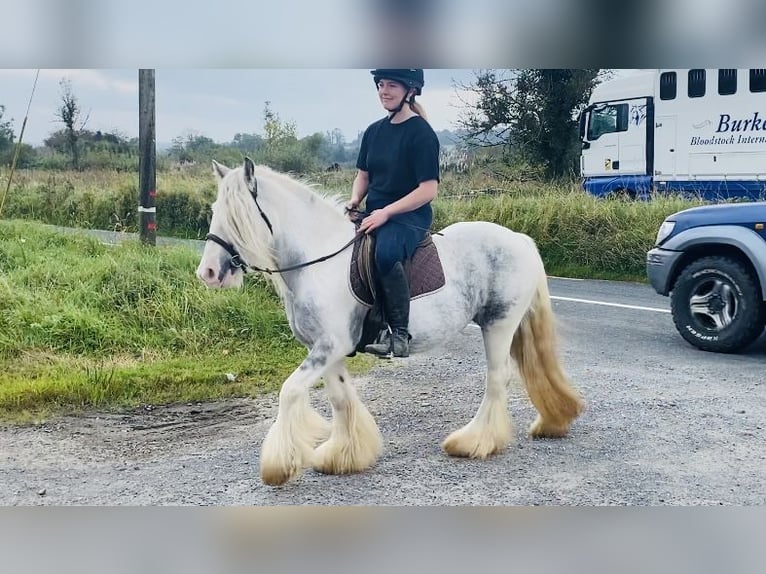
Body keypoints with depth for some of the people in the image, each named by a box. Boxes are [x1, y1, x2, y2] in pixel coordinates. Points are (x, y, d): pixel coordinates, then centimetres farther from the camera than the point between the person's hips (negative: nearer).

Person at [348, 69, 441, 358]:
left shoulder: (421, 133, -10)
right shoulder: (374, 131, 12)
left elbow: (429, 189, -15)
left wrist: (386, 212, -20)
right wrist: (354, 202, 0)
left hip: (410, 215, -8)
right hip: (373, 214, 8)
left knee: (386, 252, -38)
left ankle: (399, 335, -29)